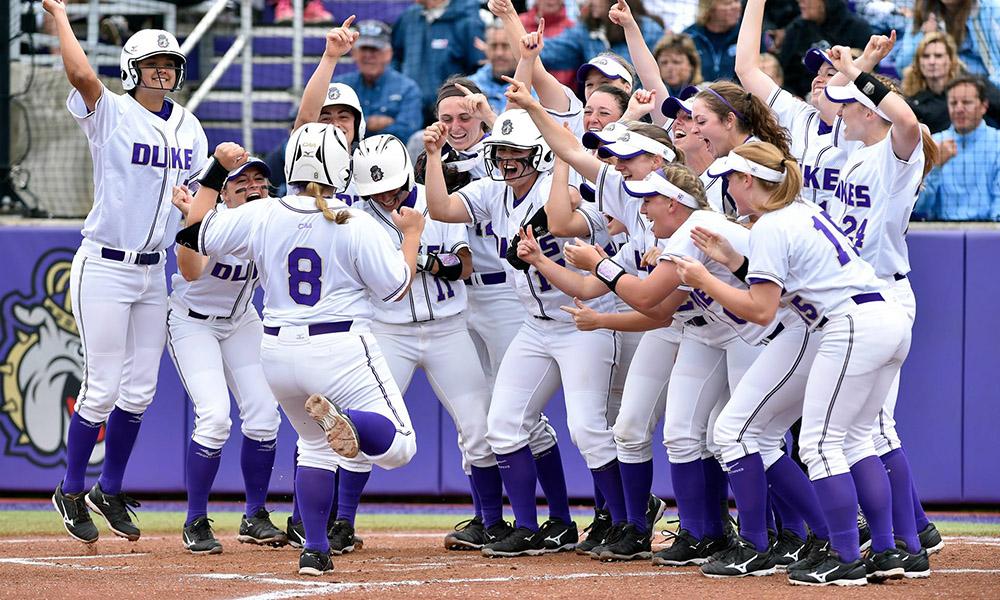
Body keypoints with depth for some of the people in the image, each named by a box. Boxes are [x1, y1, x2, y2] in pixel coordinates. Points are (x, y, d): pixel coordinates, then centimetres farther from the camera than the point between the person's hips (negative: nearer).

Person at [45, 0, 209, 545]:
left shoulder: (189, 127, 10)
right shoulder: (110, 114, -9)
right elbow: (80, 74, -27)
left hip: (154, 271, 6)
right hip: (104, 269, -6)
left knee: (139, 393, 7)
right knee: (103, 390, -5)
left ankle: (109, 492, 23)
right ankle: (71, 492, 11)